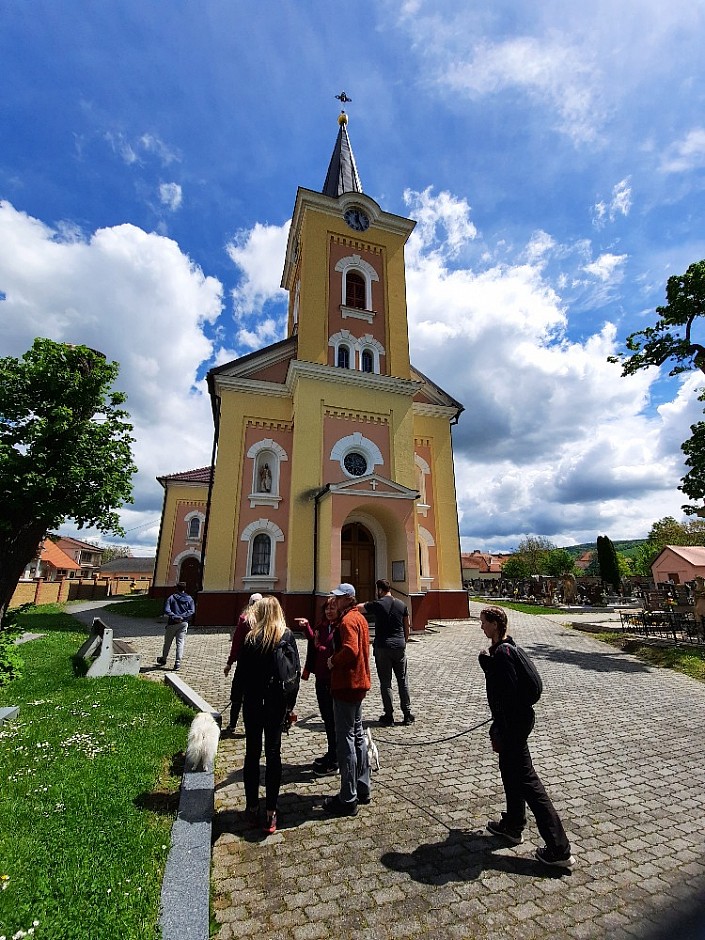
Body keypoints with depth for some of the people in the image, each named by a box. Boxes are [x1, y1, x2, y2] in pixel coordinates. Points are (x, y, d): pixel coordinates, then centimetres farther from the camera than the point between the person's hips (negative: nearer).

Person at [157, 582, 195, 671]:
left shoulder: (171, 597, -1)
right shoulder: (189, 599, 4)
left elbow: (166, 610, -13)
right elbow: (192, 611, -7)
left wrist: (174, 617, -15)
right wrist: (182, 616, -11)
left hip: (172, 623, -1)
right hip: (183, 623, 1)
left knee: (167, 642, 17)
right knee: (180, 643, 3)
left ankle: (163, 659, 36)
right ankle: (177, 663, -2)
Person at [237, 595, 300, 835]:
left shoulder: (251, 637, -10)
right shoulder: (287, 636, -9)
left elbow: (242, 670, -6)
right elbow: (294, 671, -7)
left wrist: (242, 698, 5)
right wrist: (290, 703, 1)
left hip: (252, 702, 0)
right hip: (277, 703, 0)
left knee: (252, 753, 15)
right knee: (273, 754, 10)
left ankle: (252, 808, 26)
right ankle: (270, 812, 15)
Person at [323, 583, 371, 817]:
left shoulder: (347, 620, -20)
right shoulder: (359, 617, 11)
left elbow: (350, 649, -33)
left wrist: (333, 661, -17)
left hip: (346, 685, -10)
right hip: (359, 683, 10)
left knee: (345, 740, 1)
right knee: (357, 735, 20)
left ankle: (348, 800, 13)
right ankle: (362, 789, 33)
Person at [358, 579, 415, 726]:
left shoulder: (377, 604, -9)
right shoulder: (401, 605, 4)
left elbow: (357, 608, -1)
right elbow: (407, 627, 10)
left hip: (383, 647, -4)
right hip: (399, 646, 4)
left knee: (385, 682, 7)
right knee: (402, 680, 13)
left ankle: (389, 715, 13)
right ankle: (407, 714, 18)